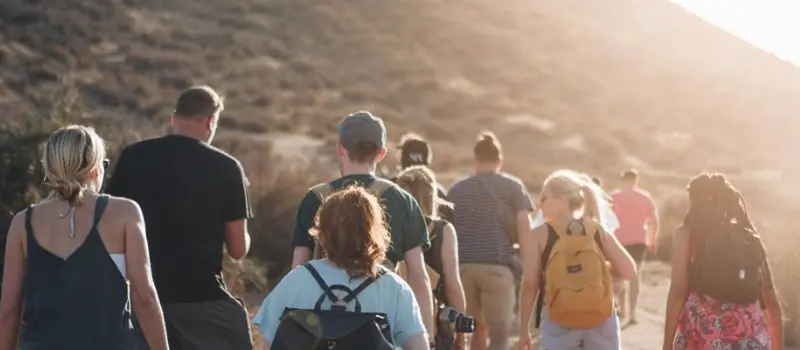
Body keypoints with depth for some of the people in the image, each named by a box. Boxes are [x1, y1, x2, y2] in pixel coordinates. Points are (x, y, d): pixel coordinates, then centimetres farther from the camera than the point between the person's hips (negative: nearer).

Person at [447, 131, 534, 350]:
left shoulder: (456, 190, 14)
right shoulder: (513, 187, 7)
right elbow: (525, 235, 0)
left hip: (463, 266, 3)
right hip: (498, 266, -3)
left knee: (476, 329, 17)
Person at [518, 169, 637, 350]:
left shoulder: (540, 235, -1)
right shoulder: (599, 230, 5)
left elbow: (530, 283, -5)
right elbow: (629, 271, 0)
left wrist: (524, 329, 2)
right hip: (601, 320, 2)